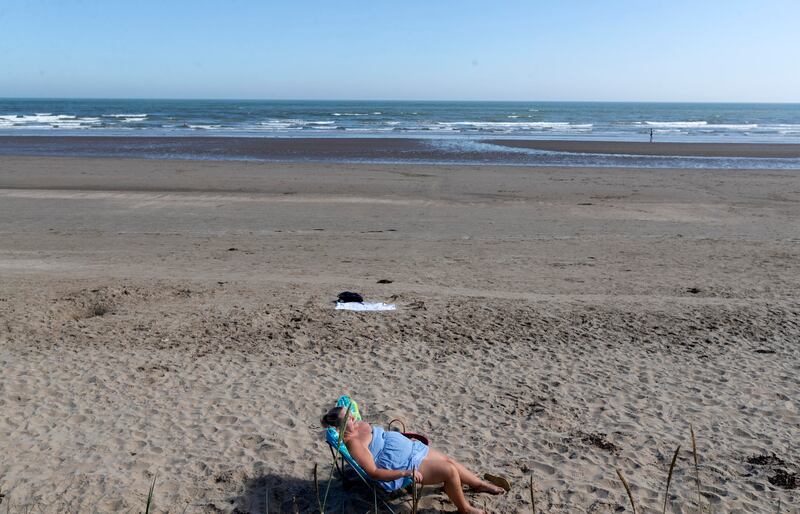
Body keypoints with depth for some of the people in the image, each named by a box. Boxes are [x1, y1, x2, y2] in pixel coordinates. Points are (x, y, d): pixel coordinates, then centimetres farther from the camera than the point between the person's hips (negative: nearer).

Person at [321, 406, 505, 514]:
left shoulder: (361, 425, 4)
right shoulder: (353, 443, -24)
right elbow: (374, 473, -25)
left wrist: (406, 440, 19)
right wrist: (406, 473, -29)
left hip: (411, 449, 9)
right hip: (404, 465, -9)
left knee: (449, 461, 11)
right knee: (450, 470, -13)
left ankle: (481, 484, 32)